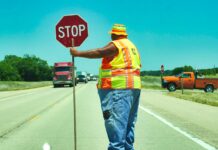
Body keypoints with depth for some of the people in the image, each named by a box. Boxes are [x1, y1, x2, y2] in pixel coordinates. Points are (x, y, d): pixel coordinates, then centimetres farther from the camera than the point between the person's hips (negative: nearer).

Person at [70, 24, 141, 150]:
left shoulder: (116, 44, -7)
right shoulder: (131, 46, 22)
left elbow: (98, 53, -20)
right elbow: (137, 65, 24)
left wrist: (78, 53, -16)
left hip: (119, 88, -10)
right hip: (134, 86, 10)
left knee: (116, 125, -13)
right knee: (128, 124, 15)